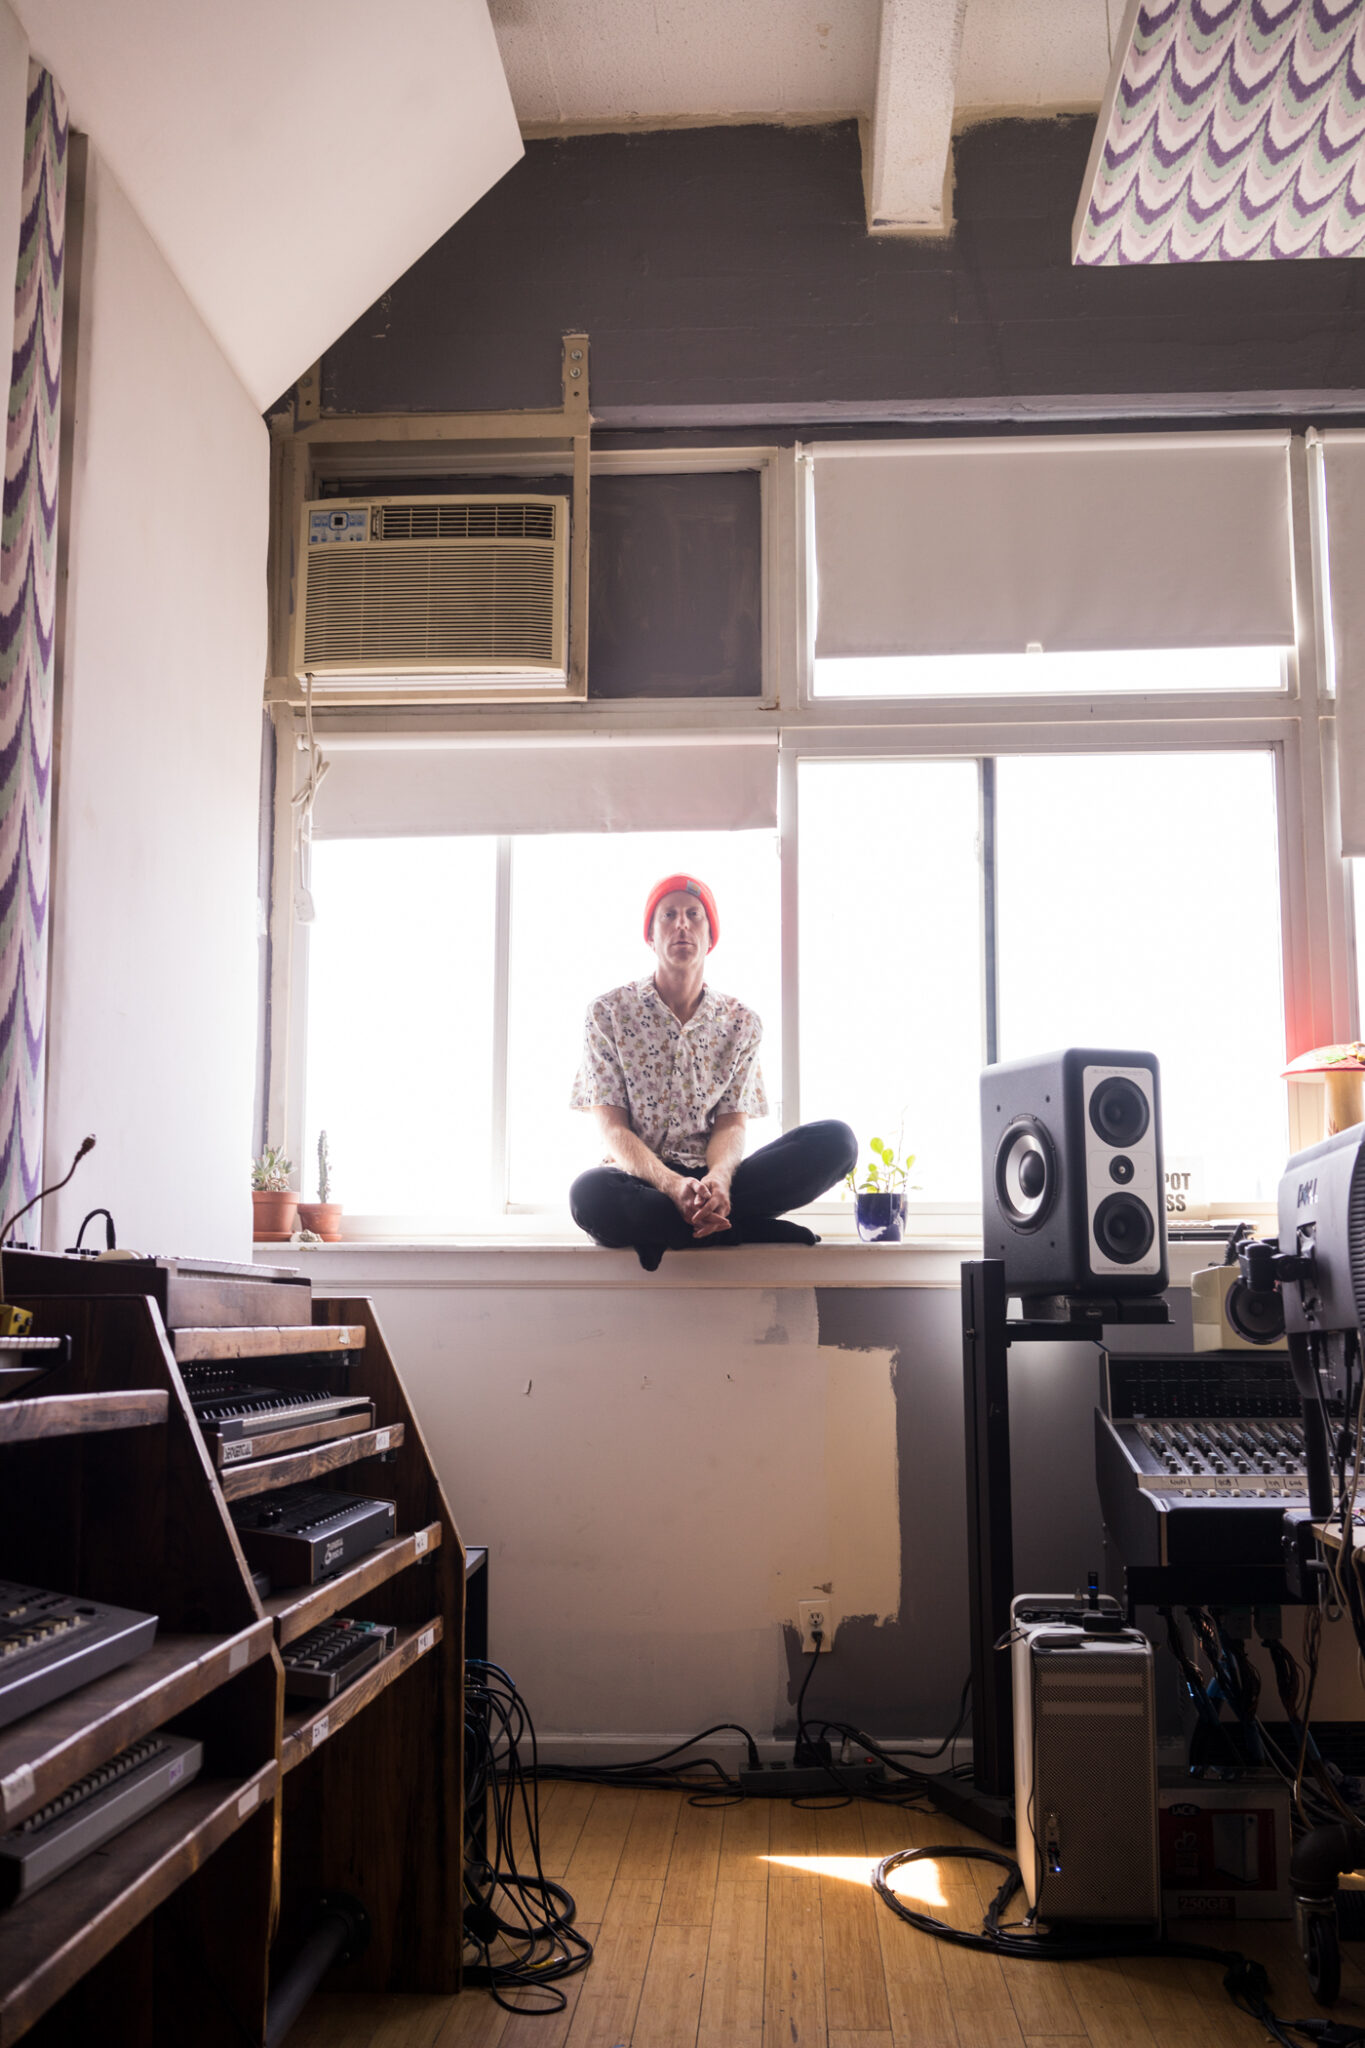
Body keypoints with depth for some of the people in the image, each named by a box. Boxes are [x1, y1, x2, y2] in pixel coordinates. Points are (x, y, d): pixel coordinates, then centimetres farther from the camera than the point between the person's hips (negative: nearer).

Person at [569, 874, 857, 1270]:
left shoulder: (741, 1023, 11)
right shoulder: (608, 1013, 4)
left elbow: (732, 1124, 3)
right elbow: (613, 1129, -4)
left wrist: (717, 1180, -23)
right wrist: (674, 1186, -24)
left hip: (715, 1182, 3)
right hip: (642, 1183, -2)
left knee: (837, 1140, -21)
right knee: (590, 1193, -40)